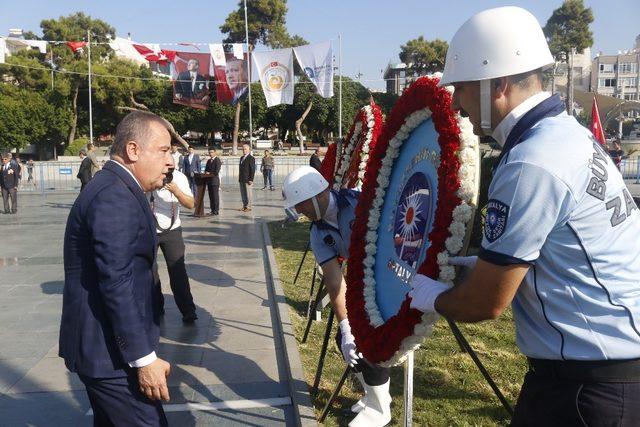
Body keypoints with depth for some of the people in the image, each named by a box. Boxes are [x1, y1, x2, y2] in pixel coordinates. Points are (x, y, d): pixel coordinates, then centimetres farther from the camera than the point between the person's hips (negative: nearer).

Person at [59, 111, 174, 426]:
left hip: (103, 344, 10)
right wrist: (143, 358, -22)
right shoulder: (115, 197, -20)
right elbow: (116, 284, -25)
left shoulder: (114, 189, 12)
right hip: (109, 350, -10)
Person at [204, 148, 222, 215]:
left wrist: (209, 173, -5)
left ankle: (216, 211, -2)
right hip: (209, 181, 8)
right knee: (211, 196, 8)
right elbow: (206, 170, 21)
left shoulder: (218, 160, -7)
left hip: (215, 180, -8)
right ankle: (212, 210, 13)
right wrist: (206, 173, -1)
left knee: (215, 196, -5)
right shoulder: (208, 161, 19)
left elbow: (216, 172, -16)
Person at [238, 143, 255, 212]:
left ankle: (248, 206, 3)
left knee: (248, 193, -3)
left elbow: (253, 169, -12)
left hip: (247, 179, -8)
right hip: (241, 179, 8)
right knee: (242, 193, 10)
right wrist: (239, 177, 15)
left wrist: (251, 179, -17)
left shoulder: (251, 158, -8)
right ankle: (244, 206, 18)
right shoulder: (241, 158, 17)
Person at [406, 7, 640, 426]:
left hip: (589, 382, -9)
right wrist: (481, 263, 10)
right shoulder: (568, 132, 5)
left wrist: (433, 297, 0)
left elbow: (486, 304, -18)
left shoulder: (531, 165, -25)